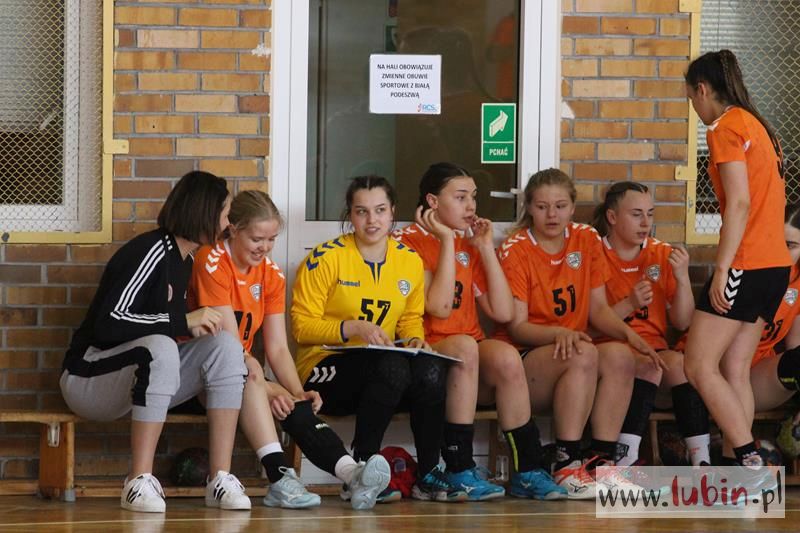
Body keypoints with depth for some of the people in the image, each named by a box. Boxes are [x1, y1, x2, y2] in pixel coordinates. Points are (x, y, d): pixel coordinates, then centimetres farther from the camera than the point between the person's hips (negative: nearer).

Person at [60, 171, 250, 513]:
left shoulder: (184, 261, 10)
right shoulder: (152, 252, -18)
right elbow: (108, 324, -28)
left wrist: (194, 327, -4)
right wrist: (183, 321, -25)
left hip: (140, 378, 9)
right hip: (89, 378, -9)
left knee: (224, 345, -12)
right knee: (160, 348, -38)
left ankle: (220, 480, -19)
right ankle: (139, 483, -35)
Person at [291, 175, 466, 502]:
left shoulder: (410, 261, 9)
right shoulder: (327, 258, -5)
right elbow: (301, 327, -6)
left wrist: (415, 339, -4)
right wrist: (354, 328, -18)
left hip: (386, 368, 4)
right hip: (326, 370, -4)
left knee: (432, 369, -29)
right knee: (392, 364, -36)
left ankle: (428, 474, -18)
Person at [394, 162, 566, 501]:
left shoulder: (468, 247, 15)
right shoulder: (408, 242, -2)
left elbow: (503, 313, 5)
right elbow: (439, 308, -16)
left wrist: (485, 247, 4)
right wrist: (447, 241, -11)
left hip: (472, 361, 5)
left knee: (505, 356, -28)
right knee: (464, 346, -35)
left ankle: (528, 471, -22)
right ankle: (460, 471, -33)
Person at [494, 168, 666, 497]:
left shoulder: (587, 241, 8)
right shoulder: (515, 251, -7)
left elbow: (599, 309, 8)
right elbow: (517, 327, -11)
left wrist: (627, 333, -13)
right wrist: (558, 334, -30)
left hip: (570, 348, 5)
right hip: (521, 359, -5)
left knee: (619, 355, -27)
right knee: (584, 355, -34)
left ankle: (602, 460, -24)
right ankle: (567, 465, -34)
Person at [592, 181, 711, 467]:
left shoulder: (662, 255, 11)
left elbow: (682, 323, 7)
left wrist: (682, 278, -6)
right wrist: (629, 305, -21)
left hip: (654, 347, 4)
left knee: (680, 363, -28)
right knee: (649, 365, -33)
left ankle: (701, 459, -31)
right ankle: (626, 459, -39)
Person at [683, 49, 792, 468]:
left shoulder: (725, 127, -9)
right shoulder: (759, 126, 18)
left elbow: (739, 203, -18)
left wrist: (722, 268, -20)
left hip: (745, 264, -9)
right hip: (775, 264, 9)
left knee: (700, 367, -7)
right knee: (734, 370, 8)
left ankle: (750, 461, -15)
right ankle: (747, 466, 2)